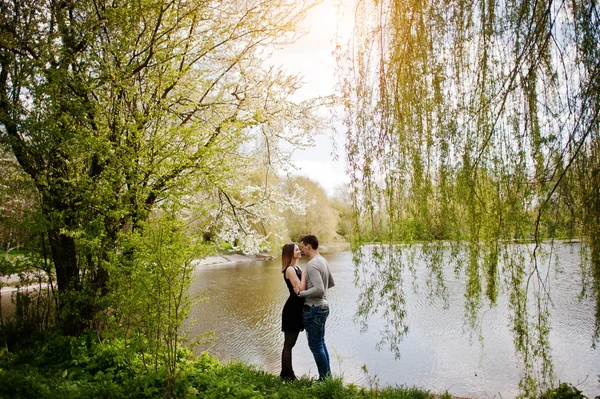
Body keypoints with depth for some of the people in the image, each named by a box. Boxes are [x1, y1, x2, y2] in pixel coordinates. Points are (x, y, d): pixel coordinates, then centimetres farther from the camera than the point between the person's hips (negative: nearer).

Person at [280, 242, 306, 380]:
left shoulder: (296, 268, 12)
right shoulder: (290, 269, -17)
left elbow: (301, 289, 11)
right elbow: (300, 290, -23)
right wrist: (304, 274, -16)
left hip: (296, 309, 9)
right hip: (292, 310, -9)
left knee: (290, 343, 17)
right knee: (288, 344, 2)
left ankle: (287, 374, 27)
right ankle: (287, 375, 12)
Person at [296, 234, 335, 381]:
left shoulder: (312, 264, -21)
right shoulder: (323, 261, 8)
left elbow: (319, 290, -29)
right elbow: (331, 284, 20)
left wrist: (301, 293, -17)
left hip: (313, 308, -10)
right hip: (323, 306, 10)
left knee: (315, 345, 1)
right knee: (321, 343, 19)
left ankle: (324, 378, 9)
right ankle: (327, 376, 27)